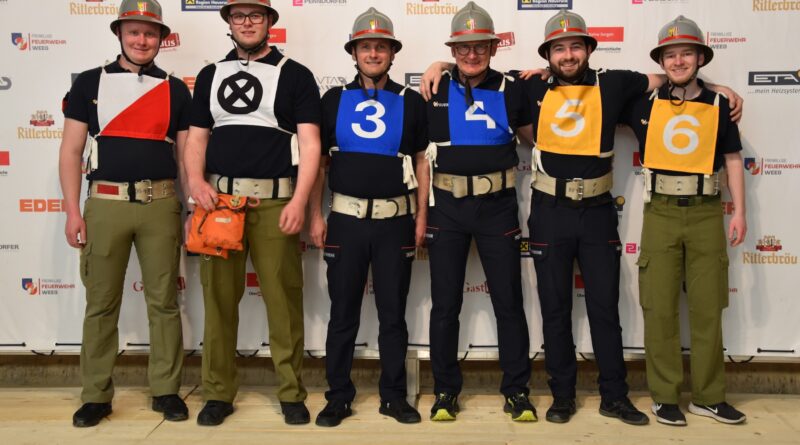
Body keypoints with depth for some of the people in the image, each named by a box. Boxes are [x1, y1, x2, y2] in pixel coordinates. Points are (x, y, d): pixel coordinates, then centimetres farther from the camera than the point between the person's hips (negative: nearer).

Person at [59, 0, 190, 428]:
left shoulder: (176, 90, 9)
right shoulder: (89, 83, 6)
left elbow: (186, 154, 10)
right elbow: (70, 151, 5)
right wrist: (73, 211, -3)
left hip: (161, 204, 1)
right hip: (105, 203, 0)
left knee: (164, 301, 5)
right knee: (100, 303, 6)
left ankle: (166, 390, 17)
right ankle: (96, 395, 18)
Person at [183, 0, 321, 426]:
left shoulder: (295, 75, 6)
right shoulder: (210, 75, 16)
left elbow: (309, 143, -3)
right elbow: (196, 138, 14)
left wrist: (299, 200, -13)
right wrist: (196, 180, -6)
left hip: (276, 202, -3)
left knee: (283, 299, 0)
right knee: (218, 298, 6)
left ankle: (291, 392, 12)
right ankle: (218, 392, 17)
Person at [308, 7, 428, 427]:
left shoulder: (411, 101, 5)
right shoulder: (334, 99, 6)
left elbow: (422, 161, 7)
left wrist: (421, 216, 1)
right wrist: (315, 215, 1)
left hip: (396, 221, 0)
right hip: (346, 219, 0)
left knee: (393, 313, 7)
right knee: (343, 314, 7)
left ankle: (394, 396, 20)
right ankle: (338, 397, 19)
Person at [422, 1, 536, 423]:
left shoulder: (511, 90, 4)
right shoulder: (434, 91, 2)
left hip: (498, 207, 0)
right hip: (448, 207, 0)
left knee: (509, 302, 5)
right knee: (445, 304, 6)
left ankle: (516, 391, 19)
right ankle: (445, 391, 20)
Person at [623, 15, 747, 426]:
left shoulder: (718, 104, 7)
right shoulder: (645, 102, 4)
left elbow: (732, 159, 10)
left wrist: (739, 211, 4)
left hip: (706, 214, 1)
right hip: (661, 214, -1)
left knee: (708, 307, 5)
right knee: (659, 308, 1)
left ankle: (708, 396, 18)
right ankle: (665, 396, 12)